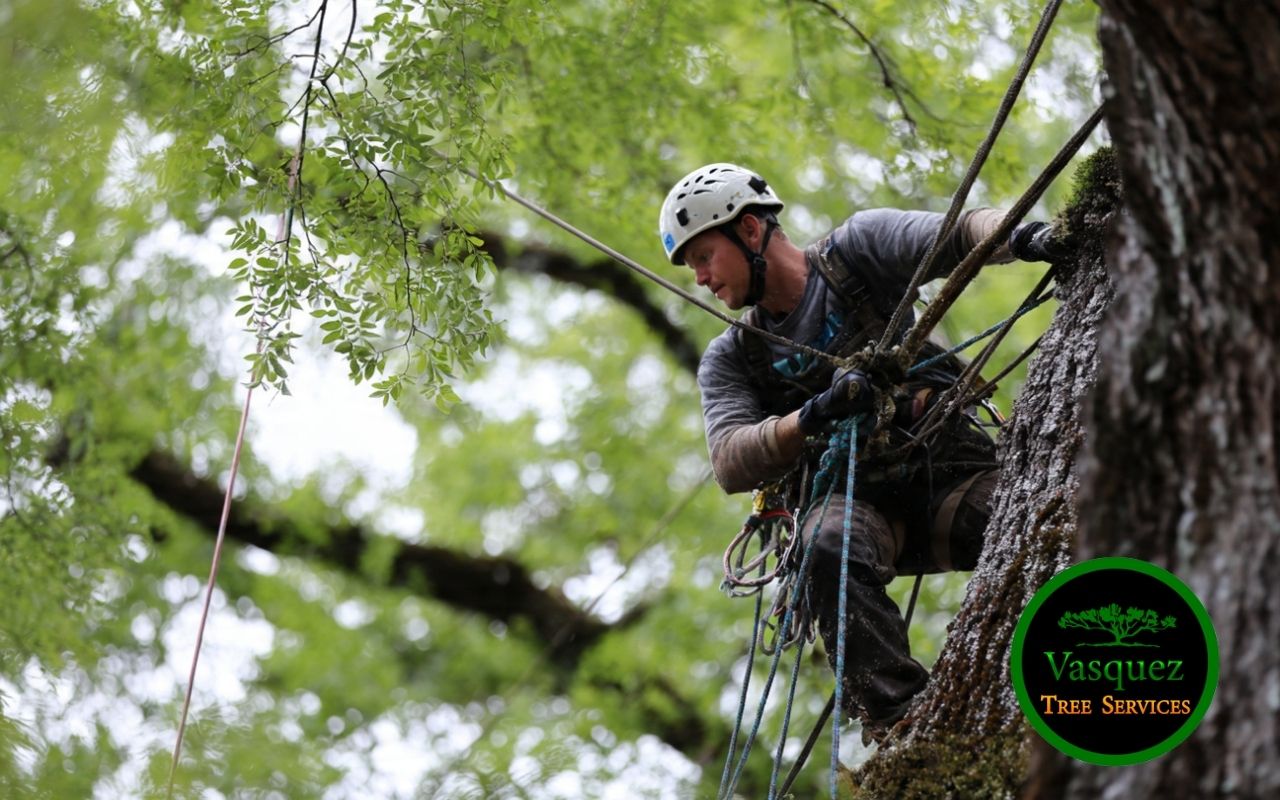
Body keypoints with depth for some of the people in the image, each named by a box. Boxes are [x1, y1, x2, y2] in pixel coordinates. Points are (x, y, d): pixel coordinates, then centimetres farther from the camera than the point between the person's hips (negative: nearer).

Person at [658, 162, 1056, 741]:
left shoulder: (856, 249, 7)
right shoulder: (731, 359, 13)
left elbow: (955, 235, -10)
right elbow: (730, 464, -4)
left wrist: (1023, 236, -34)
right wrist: (811, 417, -24)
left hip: (947, 465, -1)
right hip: (853, 498, 1)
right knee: (834, 546, -36)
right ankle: (899, 725, -39)